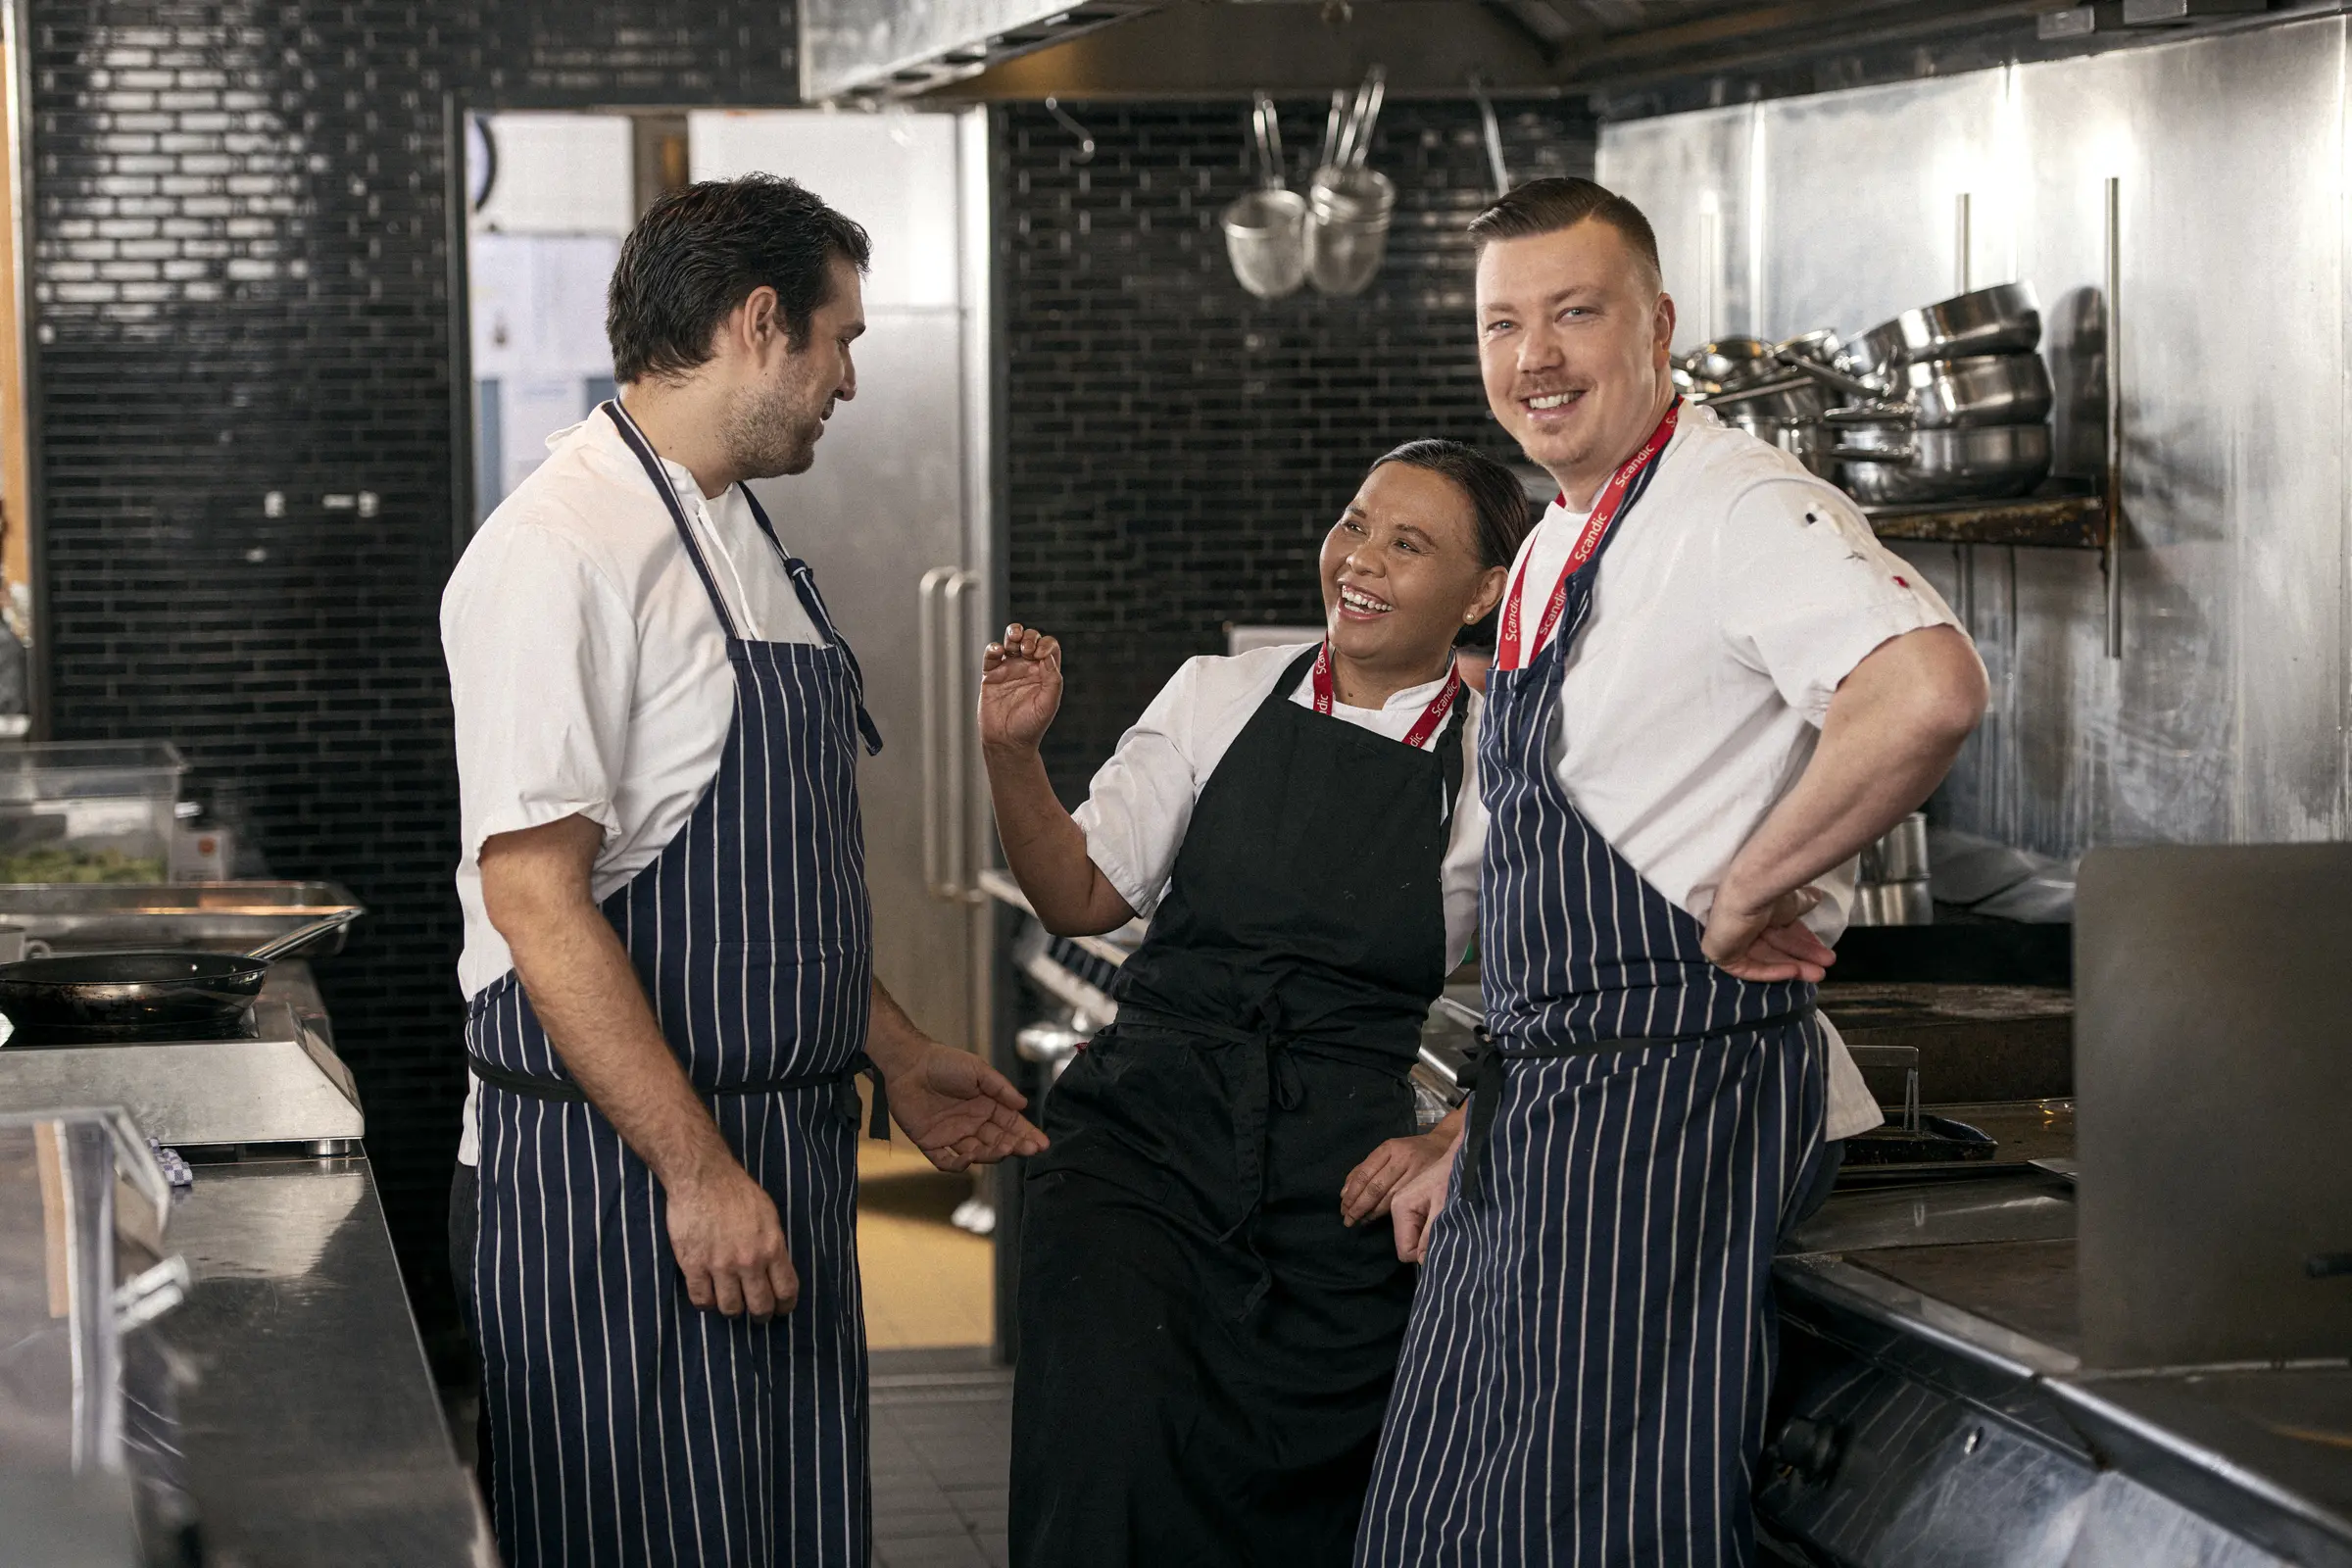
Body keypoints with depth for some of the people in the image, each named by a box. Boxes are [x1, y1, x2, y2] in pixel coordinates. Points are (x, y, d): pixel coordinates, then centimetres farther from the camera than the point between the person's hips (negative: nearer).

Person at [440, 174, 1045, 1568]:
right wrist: (697, 1172, -21)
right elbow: (538, 900, -21)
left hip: (784, 1146, 9)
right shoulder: (563, 552, -16)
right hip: (617, 1184, -9)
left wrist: (898, 1061, 20)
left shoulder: (743, 542, 15)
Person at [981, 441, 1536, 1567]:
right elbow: (1082, 897, 8)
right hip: (1144, 1134, 0)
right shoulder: (1220, 697, 6)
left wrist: (1450, 1143, -5)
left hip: (1340, 1179, 0)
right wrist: (1012, 755, -6)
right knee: (1105, 1444, -24)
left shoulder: (1498, 771, 2)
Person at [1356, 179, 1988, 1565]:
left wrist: (1746, 898, -23)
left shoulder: (1737, 506, -13)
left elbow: (1928, 694, -34)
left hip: (1676, 1090, -9)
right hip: (1537, 1111, 10)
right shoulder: (1551, 553, 17)